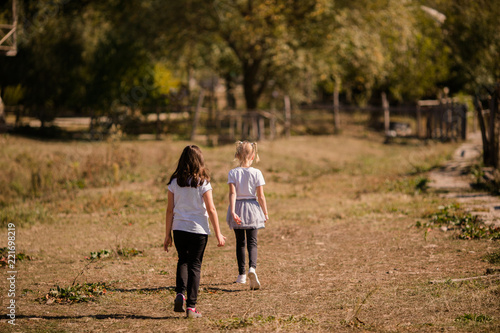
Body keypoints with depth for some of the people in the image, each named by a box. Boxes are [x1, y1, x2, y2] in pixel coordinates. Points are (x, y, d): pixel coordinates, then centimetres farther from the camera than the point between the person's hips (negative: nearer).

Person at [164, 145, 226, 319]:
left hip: (179, 229, 3)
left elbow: (170, 210, 2)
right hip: (198, 229, -3)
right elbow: (211, 209, -7)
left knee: (183, 261, 21)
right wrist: (218, 233, -1)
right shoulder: (202, 182, -8)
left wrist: (168, 234, 10)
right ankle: (191, 307, 3)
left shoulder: (174, 182, 0)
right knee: (195, 265, 6)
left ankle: (180, 293, -1)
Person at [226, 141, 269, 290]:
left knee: (240, 243, 13)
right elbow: (261, 196, -5)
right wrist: (265, 213, 5)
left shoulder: (233, 173, -6)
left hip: (238, 208, 1)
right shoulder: (256, 173, -6)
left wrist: (232, 211, -20)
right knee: (252, 242, 0)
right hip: (252, 210, -1)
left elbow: (232, 194, -16)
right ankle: (252, 267, -26)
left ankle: (241, 274, 19)